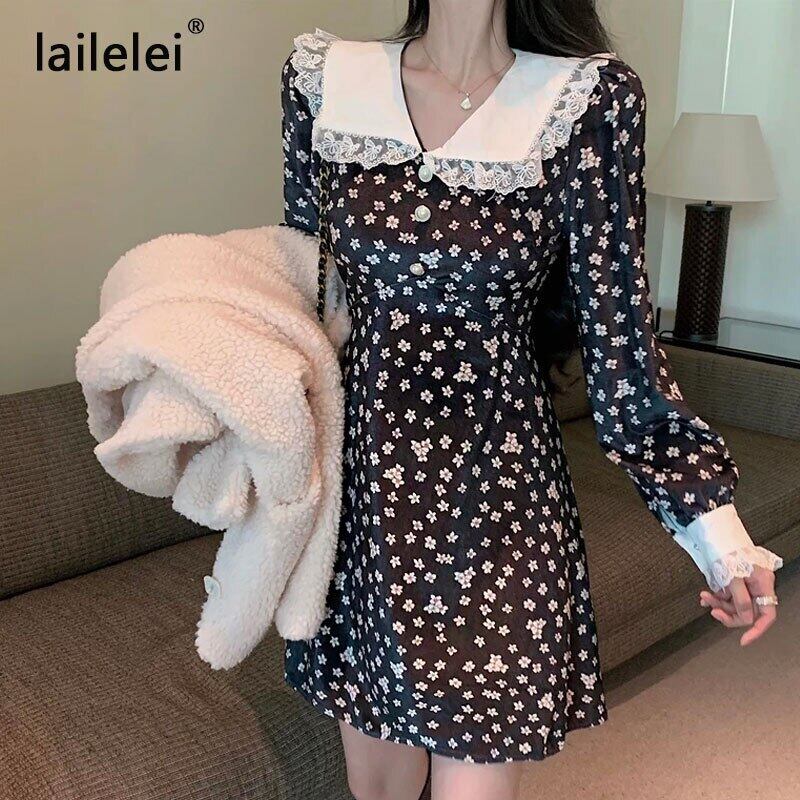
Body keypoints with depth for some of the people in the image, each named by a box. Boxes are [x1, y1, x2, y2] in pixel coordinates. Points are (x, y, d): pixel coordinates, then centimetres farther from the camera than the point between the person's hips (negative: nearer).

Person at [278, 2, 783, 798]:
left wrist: (715, 526, -6)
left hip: (498, 491, -3)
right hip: (360, 476, 3)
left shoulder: (587, 99, -8)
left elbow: (616, 333, -6)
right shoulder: (325, 79, 0)